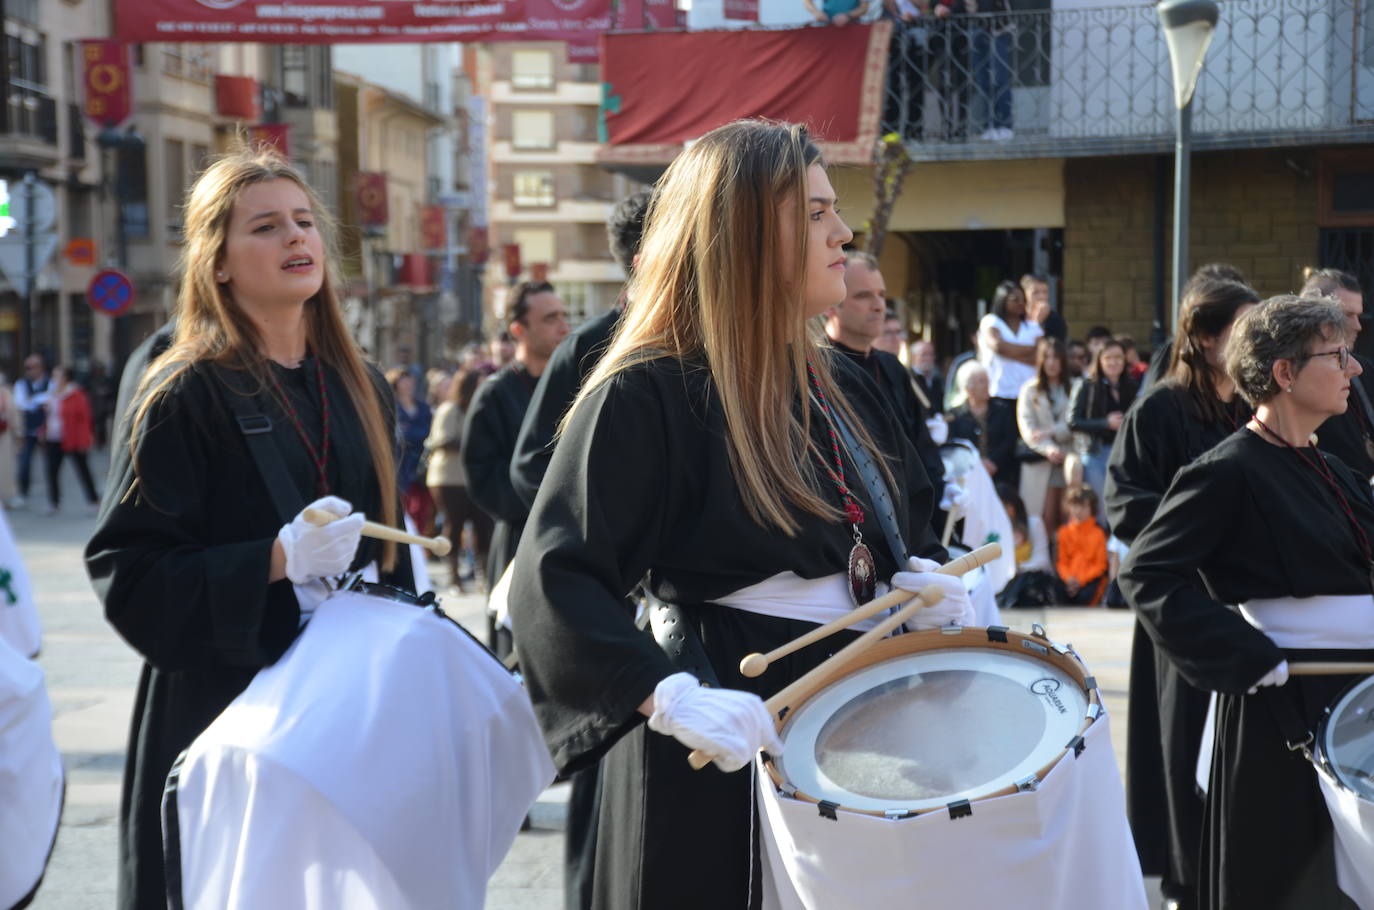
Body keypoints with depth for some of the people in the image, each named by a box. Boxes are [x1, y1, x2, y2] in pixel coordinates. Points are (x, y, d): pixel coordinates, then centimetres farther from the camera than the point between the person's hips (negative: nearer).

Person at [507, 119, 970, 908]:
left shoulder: (839, 383, 10)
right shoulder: (647, 393, -14)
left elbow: (911, 521, 23)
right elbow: (556, 579, -21)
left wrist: (925, 579, 0)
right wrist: (670, 696, -33)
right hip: (724, 753, -7)